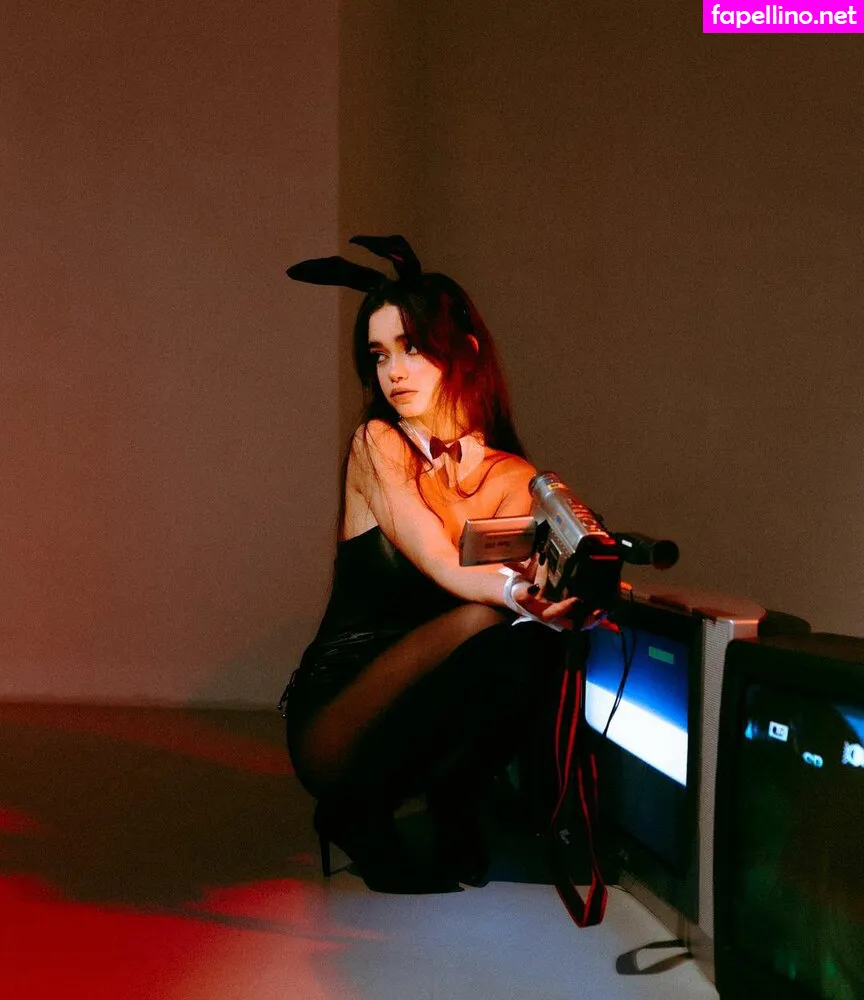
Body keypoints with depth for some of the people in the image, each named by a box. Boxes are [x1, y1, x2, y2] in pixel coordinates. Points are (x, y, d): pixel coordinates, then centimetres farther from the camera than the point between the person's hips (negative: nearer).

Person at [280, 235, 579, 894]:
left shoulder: (512, 476, 4)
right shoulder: (377, 444, -7)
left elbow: (522, 571, -14)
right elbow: (441, 566, -23)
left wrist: (550, 589, -39)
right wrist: (513, 592, -45)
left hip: (429, 715, 4)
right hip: (339, 723, -4)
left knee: (531, 644, -27)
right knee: (484, 621, -31)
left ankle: (454, 811, 0)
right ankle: (358, 816, -9)